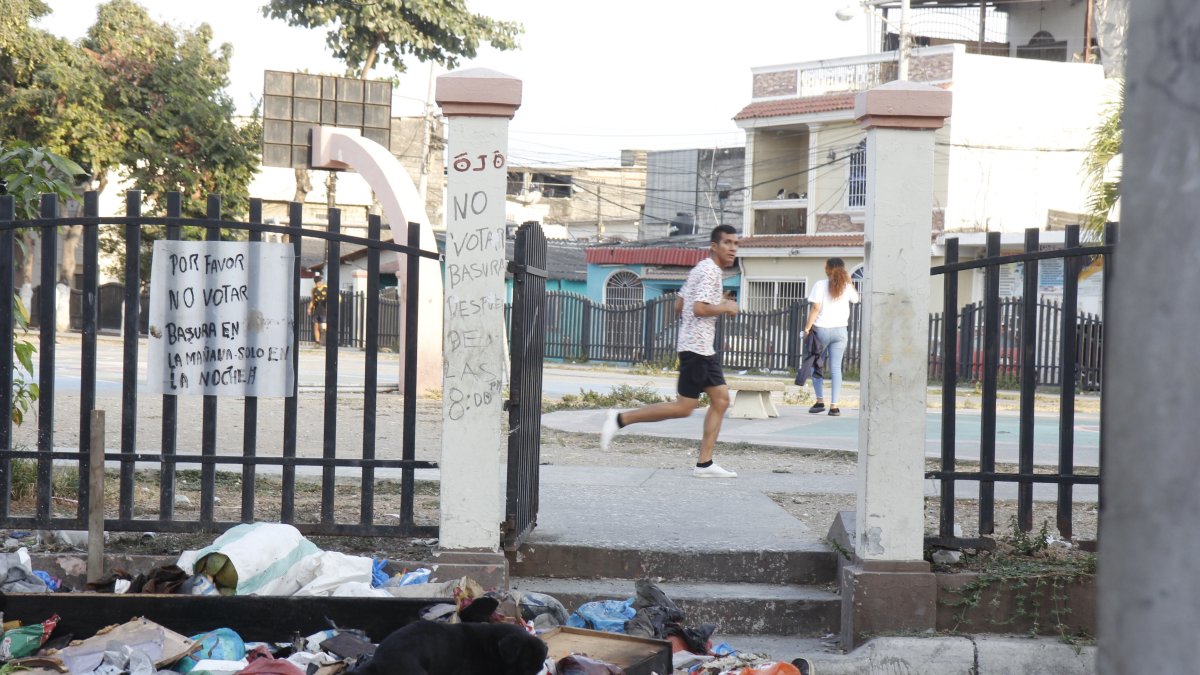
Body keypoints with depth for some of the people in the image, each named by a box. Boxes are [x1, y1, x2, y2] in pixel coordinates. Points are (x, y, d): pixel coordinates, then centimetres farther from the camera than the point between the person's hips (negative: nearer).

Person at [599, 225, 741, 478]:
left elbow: (678, 306, 19)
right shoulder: (709, 270, -14)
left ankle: (704, 463, 4)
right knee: (683, 407, -8)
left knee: (721, 399, 6)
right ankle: (620, 419, -3)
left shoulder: (700, 269, 18)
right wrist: (726, 308, -9)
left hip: (704, 348, 11)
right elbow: (700, 308, -24)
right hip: (696, 346, -11)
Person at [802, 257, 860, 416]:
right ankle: (834, 406, -1)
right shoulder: (847, 287, 3)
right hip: (840, 331, 2)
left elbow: (815, 308, -12)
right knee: (836, 368, 3)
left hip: (821, 330, -2)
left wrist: (807, 328, -8)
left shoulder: (820, 285, -6)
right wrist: (849, 281, 25)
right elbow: (856, 298, 24)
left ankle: (820, 402, 8)